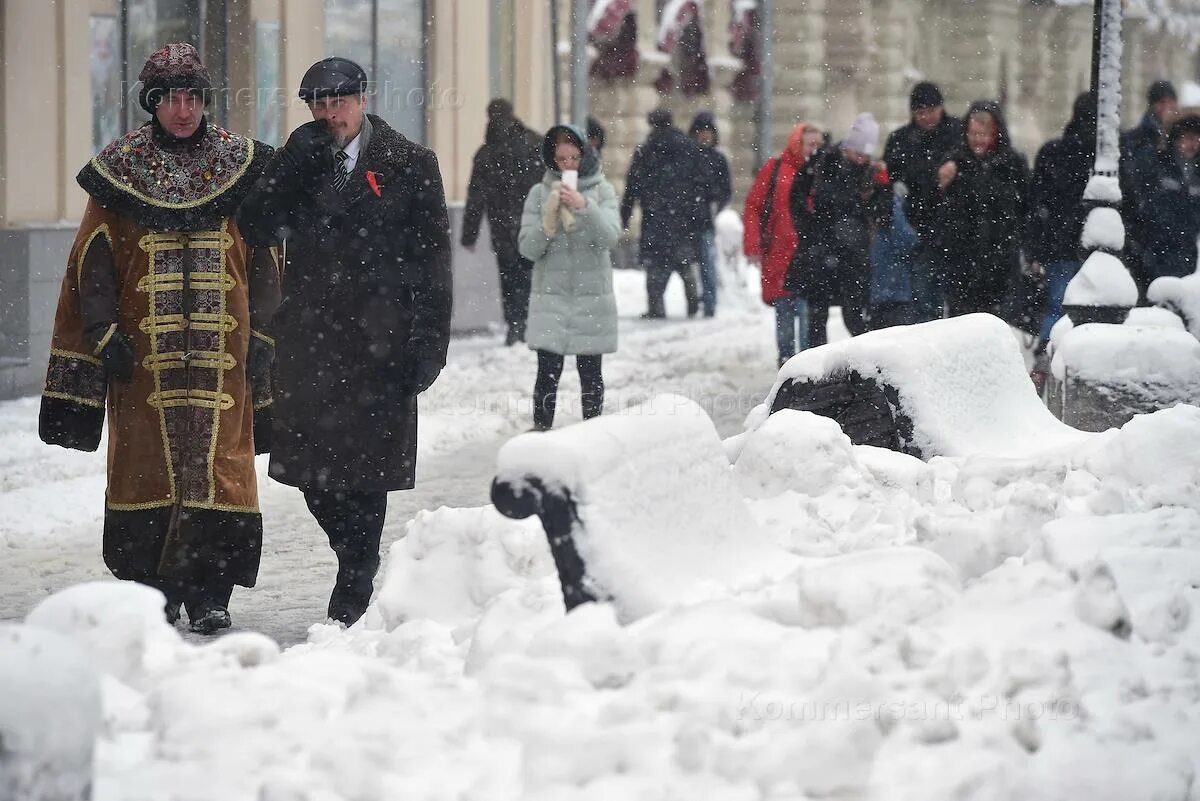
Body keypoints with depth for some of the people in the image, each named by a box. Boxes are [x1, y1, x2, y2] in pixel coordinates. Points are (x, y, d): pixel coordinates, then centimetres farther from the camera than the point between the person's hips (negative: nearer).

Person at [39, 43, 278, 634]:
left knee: (217, 464, -6)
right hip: (143, 351, 0)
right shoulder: (119, 171, 6)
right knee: (149, 463, 1)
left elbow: (263, 261, 11)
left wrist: (261, 338, 5)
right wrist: (104, 335, -4)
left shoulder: (240, 168, 9)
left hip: (222, 351, 0)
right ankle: (153, 590, 10)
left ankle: (208, 593, -2)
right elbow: (92, 262, 5)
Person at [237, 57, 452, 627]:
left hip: (380, 340, -3)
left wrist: (429, 339, -6)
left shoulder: (409, 166, 2)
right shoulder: (298, 163, 13)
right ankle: (359, 568, 24)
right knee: (313, 465, 4)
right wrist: (295, 168, -11)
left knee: (365, 467, -3)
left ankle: (354, 591, 8)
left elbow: (432, 258, 0)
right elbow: (257, 228, 0)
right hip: (310, 338, 4)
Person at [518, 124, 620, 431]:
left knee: (590, 373, 7)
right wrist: (548, 224, -18)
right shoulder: (540, 193, 3)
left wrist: (584, 207, -26)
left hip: (592, 296, 0)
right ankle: (541, 430, -1)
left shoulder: (602, 191, 2)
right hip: (550, 296, 0)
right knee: (547, 372, -5)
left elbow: (610, 236, -12)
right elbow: (528, 248, -1)